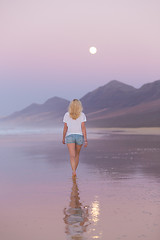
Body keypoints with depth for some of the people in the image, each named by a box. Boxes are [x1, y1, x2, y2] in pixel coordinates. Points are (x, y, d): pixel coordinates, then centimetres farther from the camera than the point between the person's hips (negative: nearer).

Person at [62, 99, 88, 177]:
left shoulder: (67, 115, 1)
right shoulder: (82, 115, -2)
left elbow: (65, 128, 2)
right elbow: (83, 128, -7)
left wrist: (63, 138, 13)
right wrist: (85, 140, -6)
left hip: (70, 136, -1)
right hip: (79, 136, 1)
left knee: (72, 156, -8)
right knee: (77, 154, 18)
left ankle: (74, 171, -27)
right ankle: (74, 171, 29)